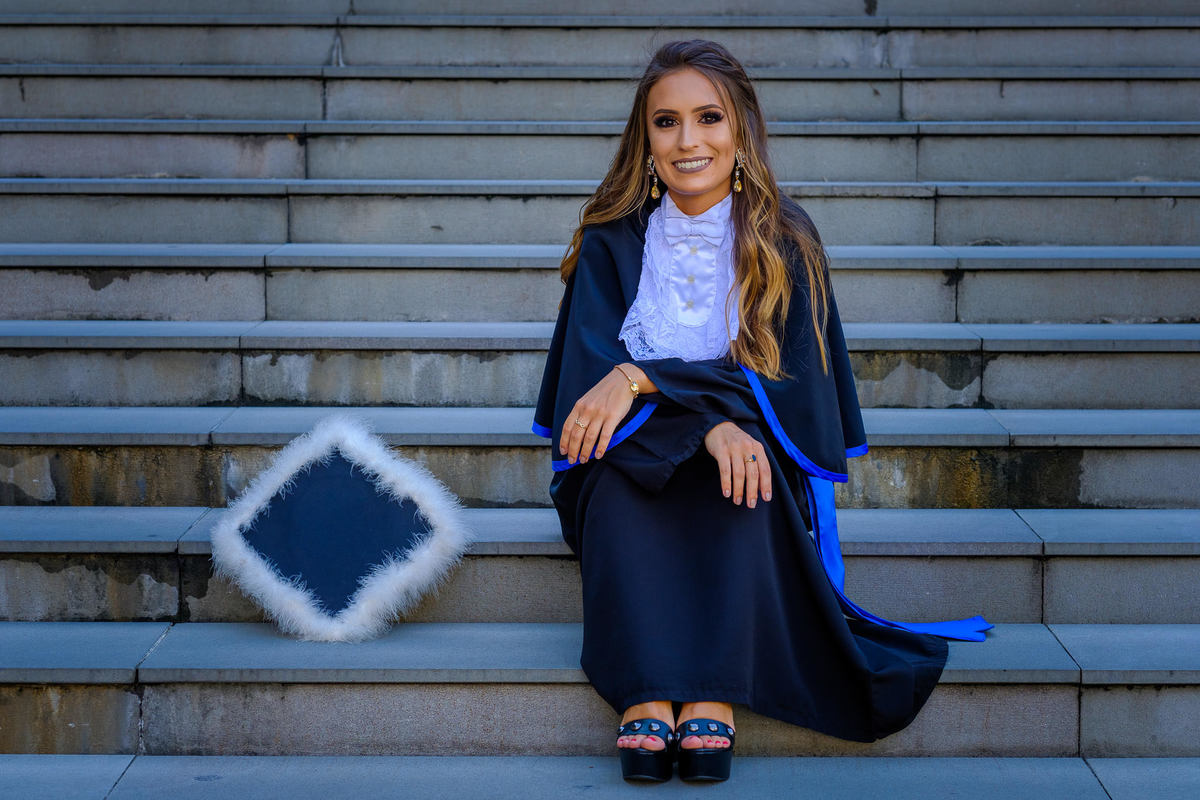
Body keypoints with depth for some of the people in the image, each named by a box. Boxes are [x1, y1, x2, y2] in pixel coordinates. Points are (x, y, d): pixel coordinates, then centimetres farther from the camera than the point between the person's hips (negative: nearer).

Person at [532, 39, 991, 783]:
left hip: (753, 464, 0)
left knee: (744, 458, -34)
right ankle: (645, 699, -42)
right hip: (630, 473, 1)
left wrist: (643, 378, -23)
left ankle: (713, 700, -40)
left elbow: (785, 384, -10)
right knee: (620, 462, -33)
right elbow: (594, 362, -10)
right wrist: (707, 416, -28)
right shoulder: (613, 240, 0)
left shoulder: (786, 241, -2)